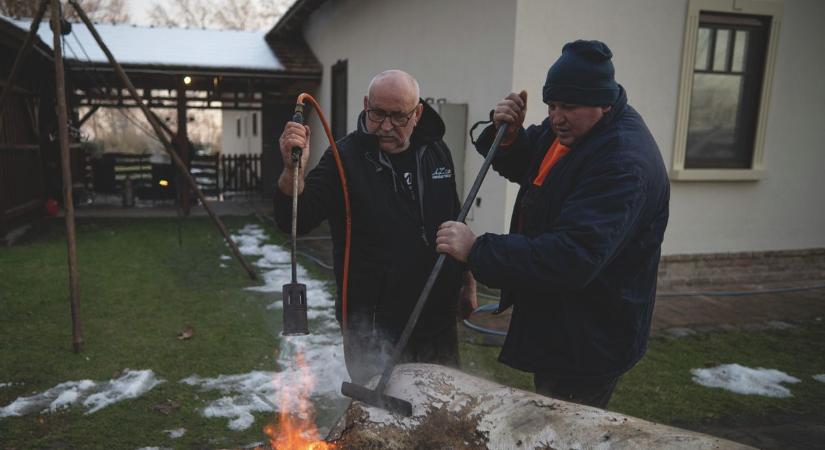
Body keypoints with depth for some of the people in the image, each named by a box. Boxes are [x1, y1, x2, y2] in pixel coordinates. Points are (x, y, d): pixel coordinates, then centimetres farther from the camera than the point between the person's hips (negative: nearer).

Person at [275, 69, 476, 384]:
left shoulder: (437, 153, 3)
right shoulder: (345, 158, -12)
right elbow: (295, 221, -20)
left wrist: (468, 281, 15)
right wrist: (293, 170, -38)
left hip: (438, 323, 5)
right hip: (373, 331, -5)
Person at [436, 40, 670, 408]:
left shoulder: (624, 162, -28)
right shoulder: (565, 128, 2)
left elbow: (572, 257, -36)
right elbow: (521, 168, 17)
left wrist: (477, 251, -36)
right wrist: (508, 136, -6)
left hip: (588, 341, -9)